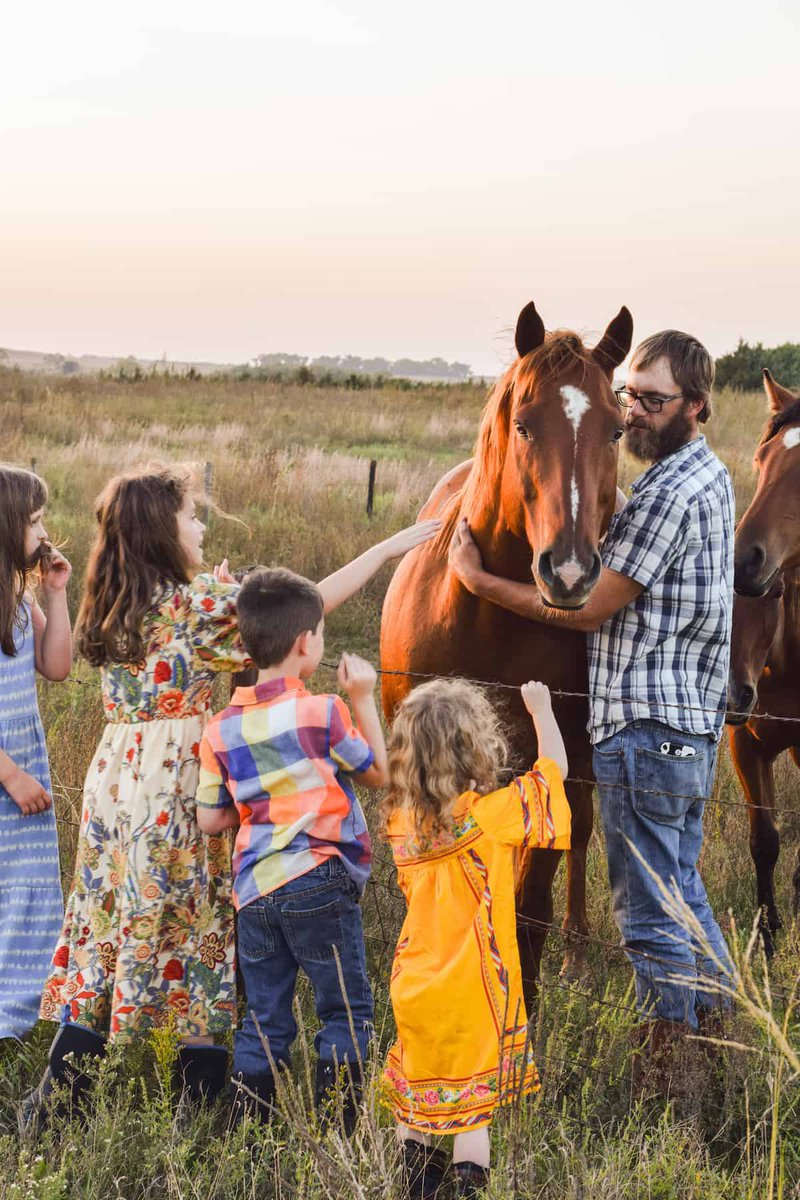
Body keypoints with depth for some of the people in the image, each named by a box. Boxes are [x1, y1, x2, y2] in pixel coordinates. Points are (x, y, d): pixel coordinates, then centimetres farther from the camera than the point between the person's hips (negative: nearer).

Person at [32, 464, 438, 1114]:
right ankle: (201, 1103, 9)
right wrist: (388, 548, -4)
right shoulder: (197, 602, -12)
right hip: (177, 785, -7)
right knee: (197, 935, 3)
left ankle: (57, 1093, 13)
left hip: (116, 773, 7)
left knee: (108, 927, 12)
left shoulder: (110, 607, 9)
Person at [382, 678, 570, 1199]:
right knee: (474, 1104, 6)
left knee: (414, 1096, 20)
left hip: (415, 991, 5)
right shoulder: (491, 814, -20)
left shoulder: (402, 818, -6)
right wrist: (541, 708, 7)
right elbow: (554, 769, -8)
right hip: (474, 994, -5)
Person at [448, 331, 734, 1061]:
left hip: (645, 727, -11)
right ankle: (721, 1030, 32)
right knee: (682, 890, 22)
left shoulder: (669, 495, -20)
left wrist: (480, 581, -11)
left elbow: (587, 608, -17)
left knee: (649, 911, -1)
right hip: (692, 720, 11)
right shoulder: (707, 474, 13)